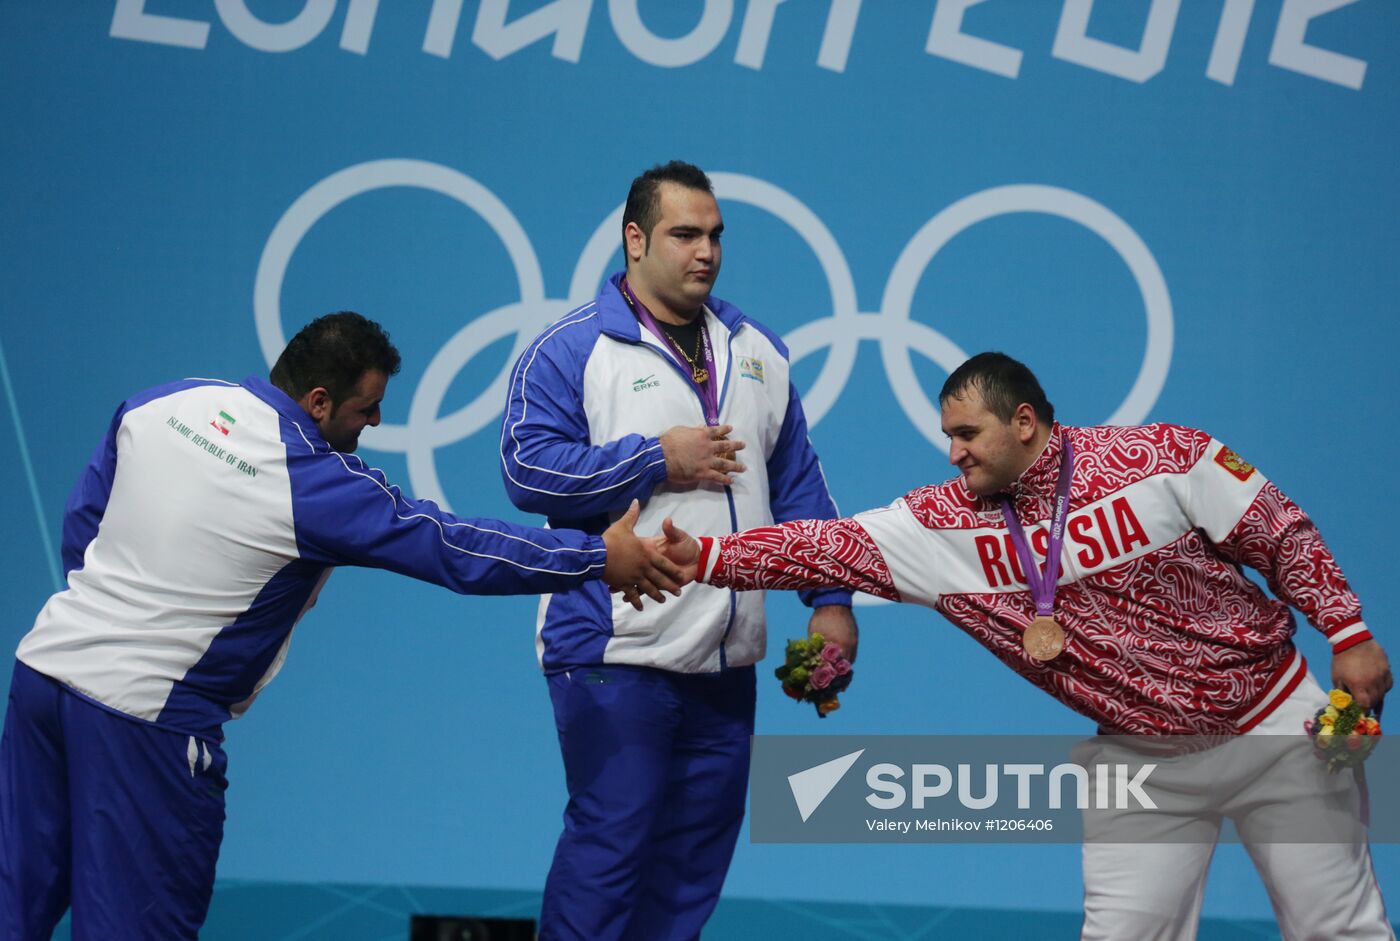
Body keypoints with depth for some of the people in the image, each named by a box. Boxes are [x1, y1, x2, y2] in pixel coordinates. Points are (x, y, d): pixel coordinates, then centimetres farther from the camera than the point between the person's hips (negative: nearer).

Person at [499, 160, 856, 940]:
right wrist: (657, 461, -14)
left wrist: (831, 598, 8)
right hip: (614, 652, -6)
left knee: (700, 849, 10)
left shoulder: (756, 351, 15)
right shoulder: (571, 350, -4)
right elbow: (528, 468, -15)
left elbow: (798, 488, 17)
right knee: (610, 840, -8)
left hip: (725, 659, 6)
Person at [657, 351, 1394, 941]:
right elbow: (828, 550, -12)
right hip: (1144, 755, 3)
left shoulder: (1162, 458, -15)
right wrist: (702, 558, -22)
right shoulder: (946, 522, -7)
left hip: (1274, 722, -2)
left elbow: (1282, 536, -7)